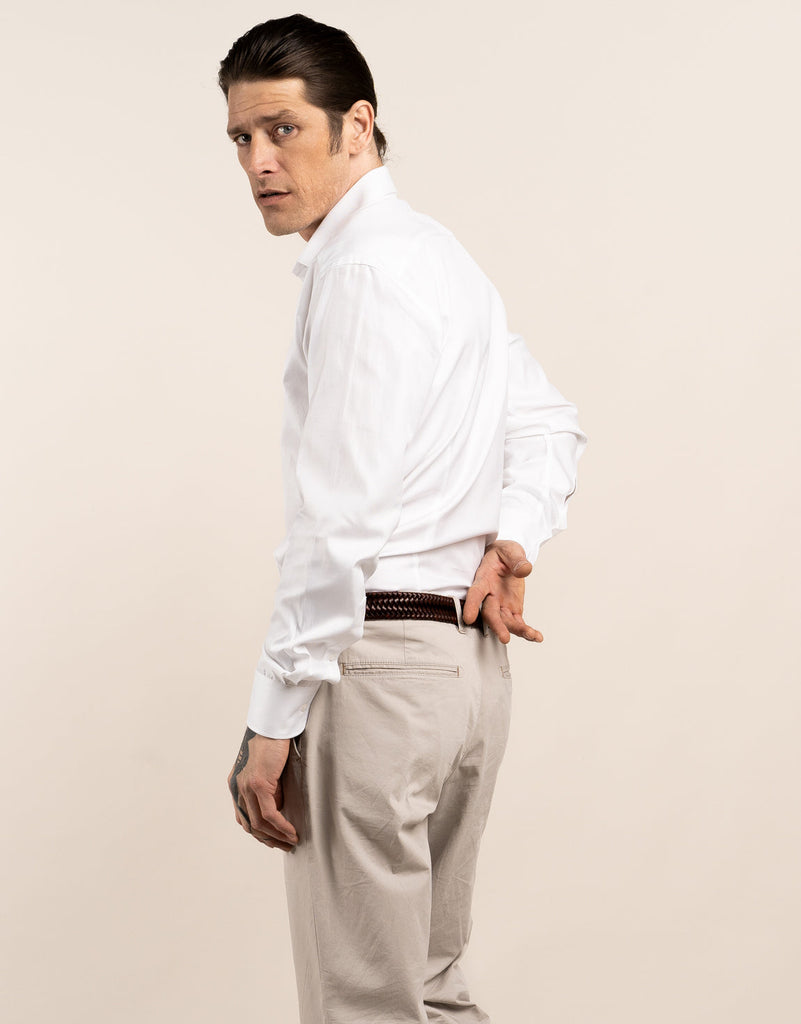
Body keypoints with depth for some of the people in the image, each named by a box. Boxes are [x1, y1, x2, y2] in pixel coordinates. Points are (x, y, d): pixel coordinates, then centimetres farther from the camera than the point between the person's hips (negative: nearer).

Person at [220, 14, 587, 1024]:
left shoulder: (362, 268, -13)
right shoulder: (436, 251, 18)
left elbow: (337, 522, -19)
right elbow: (549, 423, 26)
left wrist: (274, 718, -17)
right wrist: (513, 536, 8)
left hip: (378, 652, -10)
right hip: (468, 649, 10)